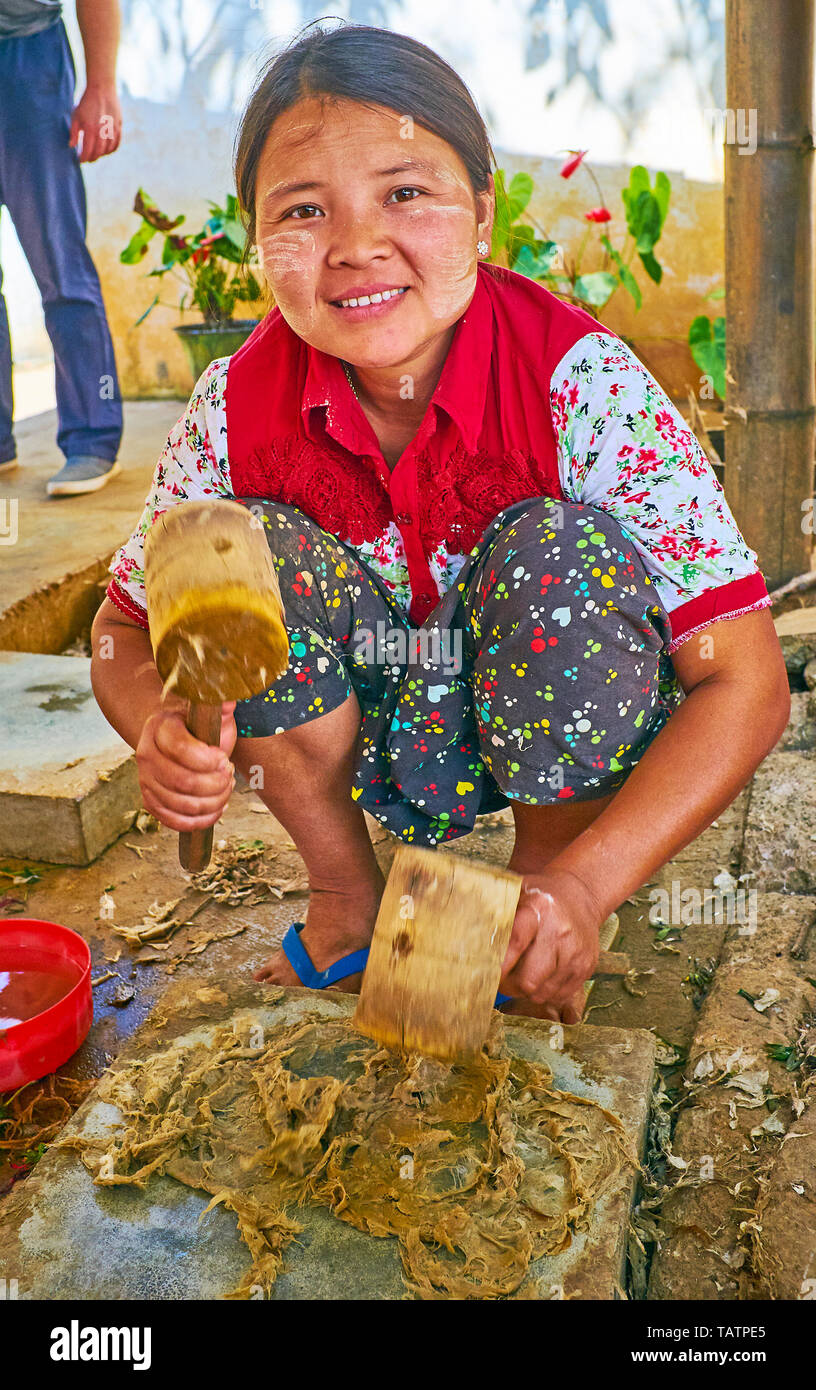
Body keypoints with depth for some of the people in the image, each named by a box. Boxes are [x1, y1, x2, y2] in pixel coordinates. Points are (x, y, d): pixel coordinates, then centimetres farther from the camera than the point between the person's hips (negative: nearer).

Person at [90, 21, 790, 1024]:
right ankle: (345, 889, 0)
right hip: (368, 745, 2)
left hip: (564, 741, -2)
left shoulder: (581, 381, -25)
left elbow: (746, 680, -25)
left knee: (563, 550, -31)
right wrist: (160, 727, -29)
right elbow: (125, 626, -5)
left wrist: (586, 885, -35)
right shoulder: (237, 406, -16)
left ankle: (542, 862, -3)